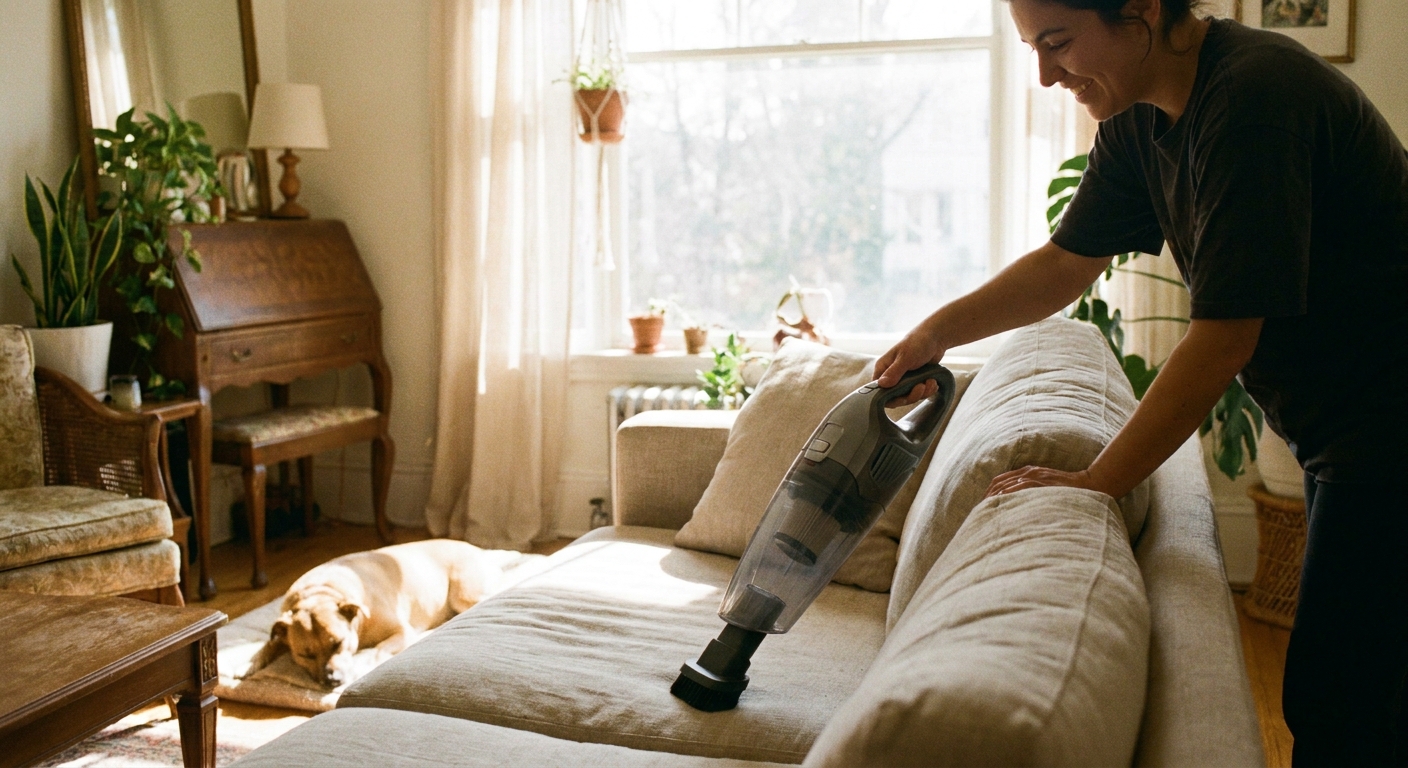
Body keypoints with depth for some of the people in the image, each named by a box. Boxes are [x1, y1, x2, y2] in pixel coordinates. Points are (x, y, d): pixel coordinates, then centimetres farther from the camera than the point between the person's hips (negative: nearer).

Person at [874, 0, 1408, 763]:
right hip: (1333, 428, 9)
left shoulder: (1256, 93, -25)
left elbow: (1224, 339, -27)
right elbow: (1066, 263, 12)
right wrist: (938, 330, -1)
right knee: (1322, 693, 17)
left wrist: (1094, 483, -21)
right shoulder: (1138, 120, 2)